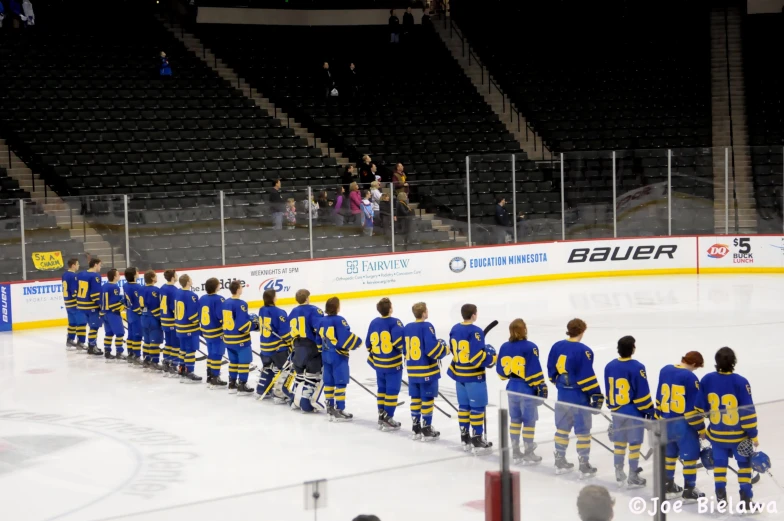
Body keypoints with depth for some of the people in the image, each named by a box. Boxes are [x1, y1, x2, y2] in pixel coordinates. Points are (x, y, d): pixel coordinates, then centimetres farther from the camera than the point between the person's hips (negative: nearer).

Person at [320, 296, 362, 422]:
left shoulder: (322, 321, 7)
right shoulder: (339, 320, -18)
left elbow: (319, 338, 14)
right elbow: (346, 337, -22)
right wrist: (357, 342, -5)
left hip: (326, 355, 8)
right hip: (338, 355, -8)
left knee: (329, 382, 15)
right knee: (340, 383, -5)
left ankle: (330, 406, 23)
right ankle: (339, 410, -7)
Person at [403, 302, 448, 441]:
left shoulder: (407, 328, 5)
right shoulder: (426, 327, -16)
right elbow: (432, 348, -21)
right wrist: (444, 349, -3)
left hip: (412, 370, 6)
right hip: (427, 370, -6)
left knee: (415, 398, 13)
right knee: (428, 399, 2)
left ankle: (415, 429, 18)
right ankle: (427, 430, 5)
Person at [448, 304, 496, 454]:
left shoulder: (455, 329, 4)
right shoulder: (475, 332, -20)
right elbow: (478, 356, -23)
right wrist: (490, 357, -6)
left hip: (459, 373, 8)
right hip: (474, 375, -8)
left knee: (463, 406, 15)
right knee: (477, 407, -1)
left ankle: (465, 438, 20)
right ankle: (477, 440, 0)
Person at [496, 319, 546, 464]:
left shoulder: (505, 347, 1)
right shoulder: (530, 347, -16)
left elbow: (501, 369, 7)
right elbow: (534, 370, -17)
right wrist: (541, 386, -9)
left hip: (512, 388, 6)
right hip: (527, 389, -6)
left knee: (515, 420, 15)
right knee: (529, 421, 3)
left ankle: (516, 452, 21)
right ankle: (528, 454, 7)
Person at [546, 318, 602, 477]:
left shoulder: (557, 346, 2)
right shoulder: (583, 351, -18)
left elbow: (551, 370, 10)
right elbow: (587, 376, -19)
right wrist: (596, 395, -11)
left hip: (562, 394, 6)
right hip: (579, 396, -6)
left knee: (562, 428, 17)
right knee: (583, 431, 3)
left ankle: (560, 462, 23)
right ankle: (584, 466, 7)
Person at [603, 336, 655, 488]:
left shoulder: (610, 367, 1)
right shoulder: (637, 368, -17)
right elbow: (643, 393, -15)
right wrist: (650, 412, -5)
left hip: (617, 411, 6)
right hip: (634, 412, -6)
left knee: (619, 444, 14)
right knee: (634, 444, 3)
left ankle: (619, 475, 20)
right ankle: (633, 478, 8)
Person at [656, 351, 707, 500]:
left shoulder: (665, 370, 4)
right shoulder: (690, 377, -17)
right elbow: (693, 407, -16)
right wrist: (700, 428, -7)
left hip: (666, 422, 7)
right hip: (683, 424, -7)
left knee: (670, 453, 20)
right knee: (690, 455, 3)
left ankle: (668, 484, 28)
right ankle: (689, 490, 6)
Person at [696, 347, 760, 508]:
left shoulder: (707, 380, -8)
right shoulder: (740, 382, -18)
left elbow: (700, 408, 1)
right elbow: (748, 412, -16)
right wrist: (753, 435, -6)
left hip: (716, 434, 3)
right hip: (738, 435, -3)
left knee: (720, 463, 19)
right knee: (744, 464, 13)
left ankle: (721, 496, 20)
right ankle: (745, 499, 11)